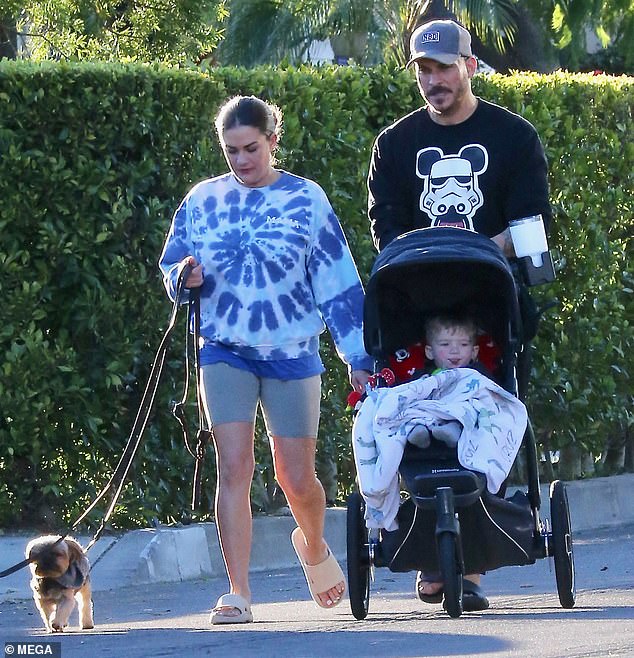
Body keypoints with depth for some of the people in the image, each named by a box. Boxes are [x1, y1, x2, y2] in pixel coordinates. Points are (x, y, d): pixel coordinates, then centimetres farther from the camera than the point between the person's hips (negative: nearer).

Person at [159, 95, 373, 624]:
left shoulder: (305, 199, -1)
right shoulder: (204, 199, 4)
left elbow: (337, 280, 1)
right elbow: (171, 268, 11)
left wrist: (358, 357, -2)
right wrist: (187, 277, -13)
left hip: (292, 352, -1)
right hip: (225, 349, 1)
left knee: (297, 479, 4)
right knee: (234, 468, -11)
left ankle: (314, 546, 37)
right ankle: (238, 594, -9)